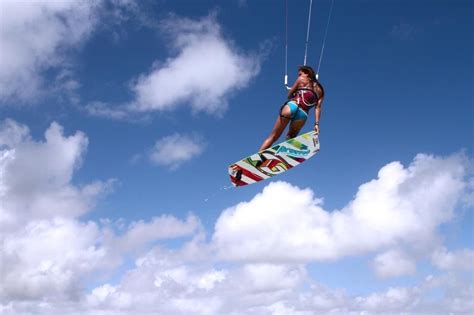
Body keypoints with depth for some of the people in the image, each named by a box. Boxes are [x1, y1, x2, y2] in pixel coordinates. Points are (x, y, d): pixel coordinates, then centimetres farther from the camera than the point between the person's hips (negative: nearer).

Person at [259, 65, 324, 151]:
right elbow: (318, 108, 10)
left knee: (273, 136, 0)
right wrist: (316, 124, 2)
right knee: (290, 138, 19)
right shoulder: (320, 90, 21)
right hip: (303, 114, 3)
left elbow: (289, 95, 20)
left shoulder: (301, 80, 15)